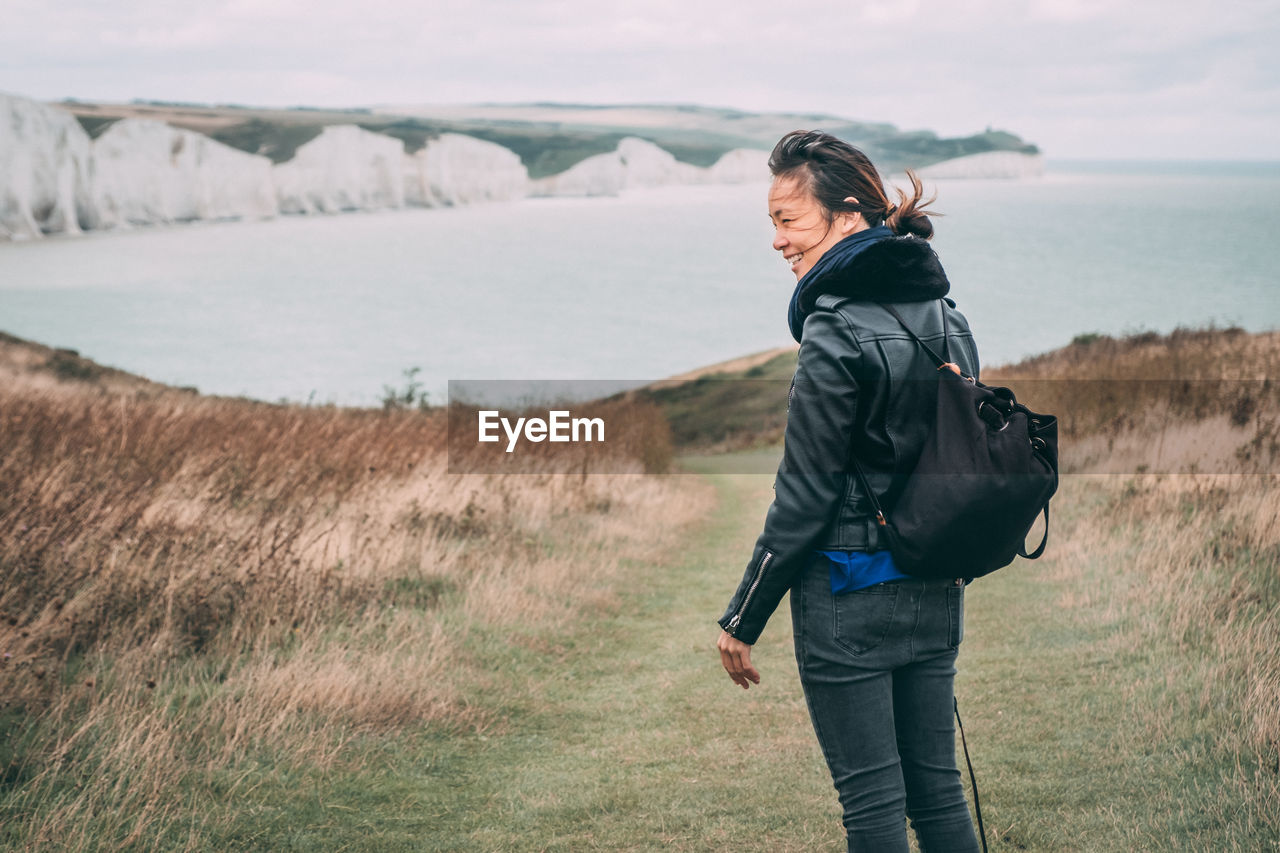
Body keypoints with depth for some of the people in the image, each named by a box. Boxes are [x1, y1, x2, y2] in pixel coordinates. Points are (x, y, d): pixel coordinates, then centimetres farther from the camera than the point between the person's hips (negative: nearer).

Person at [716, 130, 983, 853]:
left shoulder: (837, 334, -17)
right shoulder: (947, 316, 6)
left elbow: (804, 499, -16)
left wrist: (743, 621, -8)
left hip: (850, 597, -7)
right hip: (934, 594, 8)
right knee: (937, 787, 14)